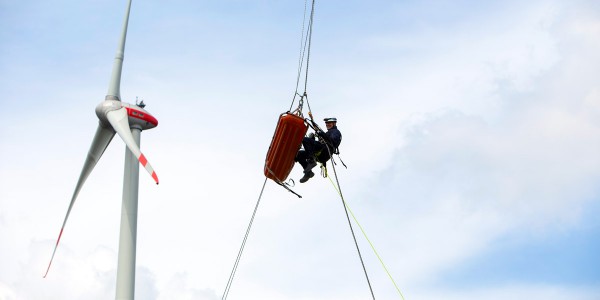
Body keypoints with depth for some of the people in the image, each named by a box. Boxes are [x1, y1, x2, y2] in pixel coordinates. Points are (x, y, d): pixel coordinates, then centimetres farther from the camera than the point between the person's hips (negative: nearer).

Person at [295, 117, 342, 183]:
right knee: (298, 154, -1)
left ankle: (311, 161, -30)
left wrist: (323, 135, -27)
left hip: (325, 151, -9)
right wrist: (312, 139, 13)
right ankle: (308, 172, -7)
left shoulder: (336, 132, 12)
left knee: (304, 139, -24)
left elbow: (333, 140, -14)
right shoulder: (328, 133, 40)